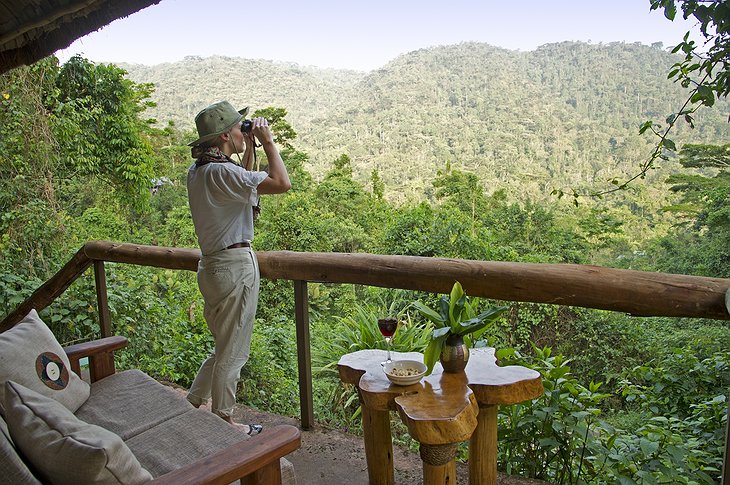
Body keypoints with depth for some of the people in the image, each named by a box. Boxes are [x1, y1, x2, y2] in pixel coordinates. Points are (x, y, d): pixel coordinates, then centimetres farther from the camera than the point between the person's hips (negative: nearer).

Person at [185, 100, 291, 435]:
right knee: (232, 351, 7)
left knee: (225, 346, 23)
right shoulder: (221, 171, -20)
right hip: (235, 267, -10)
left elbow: (242, 183, 26)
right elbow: (282, 183, -25)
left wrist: (250, 149, 15)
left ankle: (191, 405, 34)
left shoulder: (198, 171, 9)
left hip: (214, 265, 10)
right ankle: (223, 421, 23)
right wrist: (267, 142, -12)